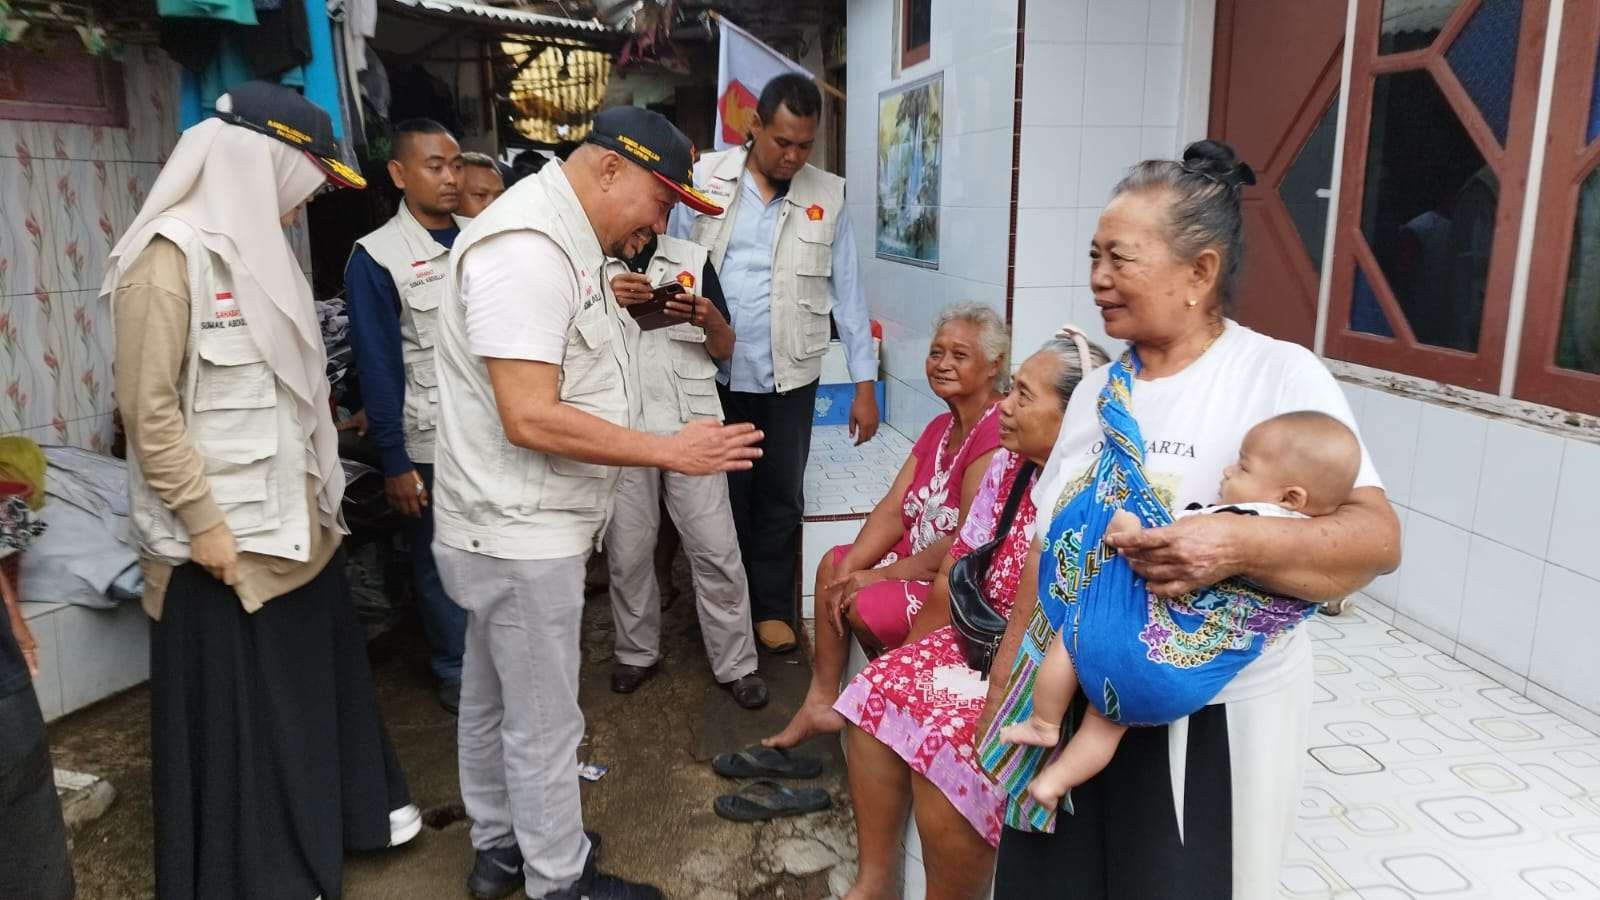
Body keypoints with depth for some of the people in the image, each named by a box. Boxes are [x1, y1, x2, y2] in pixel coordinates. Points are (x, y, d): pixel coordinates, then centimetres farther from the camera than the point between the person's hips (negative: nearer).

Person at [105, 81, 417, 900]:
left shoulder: (257, 245, 9)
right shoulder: (169, 257, -17)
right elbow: (147, 409, -18)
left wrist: (319, 485, 14)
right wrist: (202, 520, -17)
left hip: (294, 513, 8)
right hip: (226, 528, -8)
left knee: (318, 669, 20)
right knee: (236, 702, 8)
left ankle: (343, 811, 39)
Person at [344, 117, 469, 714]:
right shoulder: (376, 258, -8)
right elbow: (378, 368, -9)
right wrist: (394, 463, -11)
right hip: (431, 445, -4)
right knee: (442, 567, 9)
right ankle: (457, 675, 27)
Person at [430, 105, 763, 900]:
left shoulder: (559, 238, 11)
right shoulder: (526, 248, -23)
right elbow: (531, 418, -28)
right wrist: (671, 451, -23)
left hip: (518, 525, 10)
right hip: (522, 533, -10)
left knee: (494, 701, 22)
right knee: (544, 721, 6)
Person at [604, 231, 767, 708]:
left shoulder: (692, 259, 7)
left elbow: (723, 350, 8)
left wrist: (710, 320, -13)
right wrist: (605, 299, -21)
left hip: (689, 426, 0)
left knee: (717, 551, 2)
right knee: (627, 552, 10)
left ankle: (735, 664, 15)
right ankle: (637, 652, 30)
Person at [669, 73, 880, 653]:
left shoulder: (827, 197, 1)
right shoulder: (705, 179, -1)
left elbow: (847, 292, 2)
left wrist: (864, 383, 0)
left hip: (790, 378, 0)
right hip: (715, 374, 0)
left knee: (780, 497, 10)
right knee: (724, 495, 12)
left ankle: (772, 606, 27)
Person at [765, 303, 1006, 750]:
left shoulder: (996, 432, -23)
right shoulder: (940, 428, 9)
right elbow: (892, 510, 4)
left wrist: (882, 575, -16)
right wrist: (848, 570, -10)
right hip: (923, 558, 10)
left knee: (867, 604, -22)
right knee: (834, 561, 6)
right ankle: (821, 701, 10)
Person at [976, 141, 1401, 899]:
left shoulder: (1279, 375, -12)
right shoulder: (1097, 391, 6)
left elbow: (1377, 537, -18)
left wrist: (1237, 544, -35)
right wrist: (1007, 670, 10)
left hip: (1209, 715, -5)